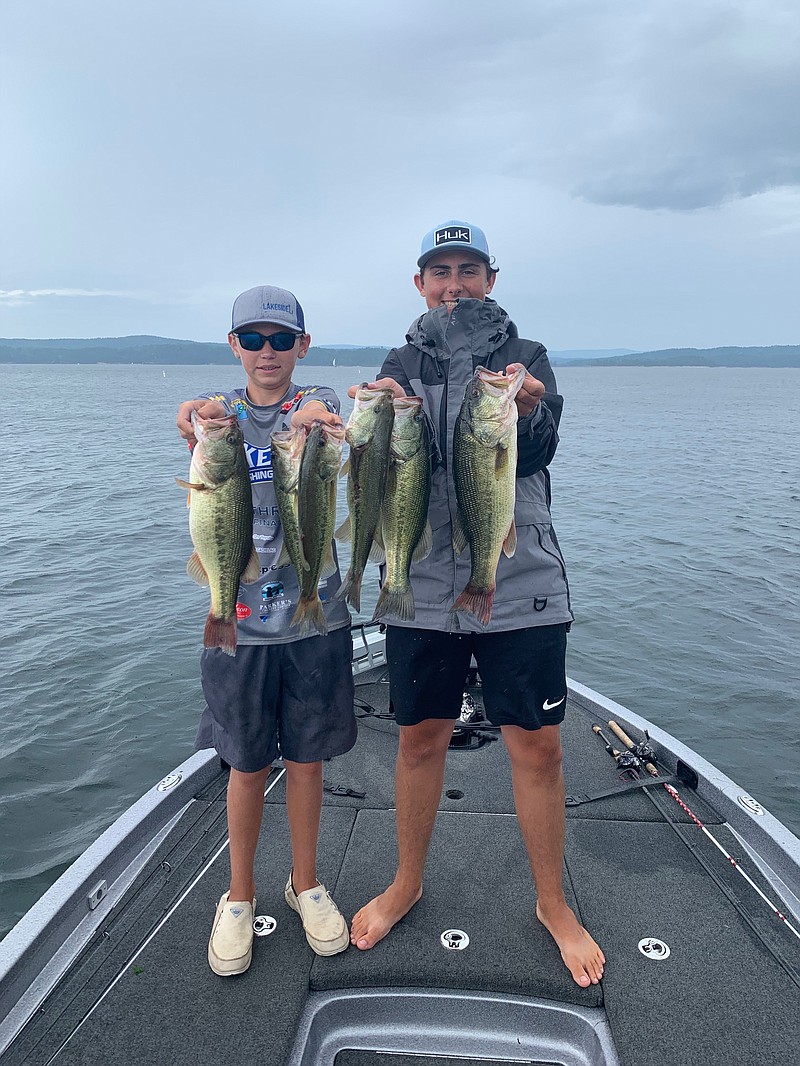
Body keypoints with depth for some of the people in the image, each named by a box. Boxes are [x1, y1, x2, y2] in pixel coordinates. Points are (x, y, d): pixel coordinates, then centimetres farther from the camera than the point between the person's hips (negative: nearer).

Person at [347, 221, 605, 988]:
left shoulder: (526, 358, 6)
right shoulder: (401, 364, 10)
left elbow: (534, 455, -11)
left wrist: (526, 412, -33)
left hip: (521, 586, -1)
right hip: (422, 586, 2)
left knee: (537, 746, 4)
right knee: (420, 738, 12)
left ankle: (552, 903, 27)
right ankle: (407, 883, 35)